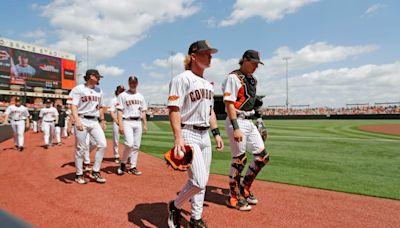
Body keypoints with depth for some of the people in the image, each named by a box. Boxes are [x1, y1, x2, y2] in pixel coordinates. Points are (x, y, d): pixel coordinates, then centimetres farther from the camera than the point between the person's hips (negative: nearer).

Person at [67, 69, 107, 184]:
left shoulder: (99, 90, 15)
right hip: (82, 120, -5)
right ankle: (79, 175, 15)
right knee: (81, 148, 0)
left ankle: (95, 172, 5)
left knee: (102, 144, -7)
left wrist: (102, 120, 17)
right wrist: (77, 121, -24)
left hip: (95, 121, 6)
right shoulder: (78, 89, -4)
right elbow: (73, 106, -12)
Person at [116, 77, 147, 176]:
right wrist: (120, 125, -15)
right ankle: (123, 164, 3)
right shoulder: (123, 95, 1)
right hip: (127, 122, -5)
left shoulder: (140, 96, 15)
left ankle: (133, 167, 14)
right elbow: (120, 111, -5)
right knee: (129, 144, -18)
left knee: (136, 146, 5)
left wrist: (145, 124, 9)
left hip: (138, 122, 5)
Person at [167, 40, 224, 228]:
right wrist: (178, 139, -25)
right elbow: (174, 109, -17)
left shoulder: (208, 83, 16)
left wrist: (216, 133, 15)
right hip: (188, 135, -8)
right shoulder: (182, 79, -10)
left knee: (201, 180, 12)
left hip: (205, 135, 8)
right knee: (199, 180, -13)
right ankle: (175, 206, 15)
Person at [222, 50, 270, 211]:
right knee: (239, 160, -2)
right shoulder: (233, 77, -9)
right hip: (237, 122, -9)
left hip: (249, 122, 9)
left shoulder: (252, 80, 17)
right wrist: (235, 128, -24)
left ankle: (244, 187, 26)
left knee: (263, 156, 8)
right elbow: (229, 103, -17)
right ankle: (233, 197, 16)